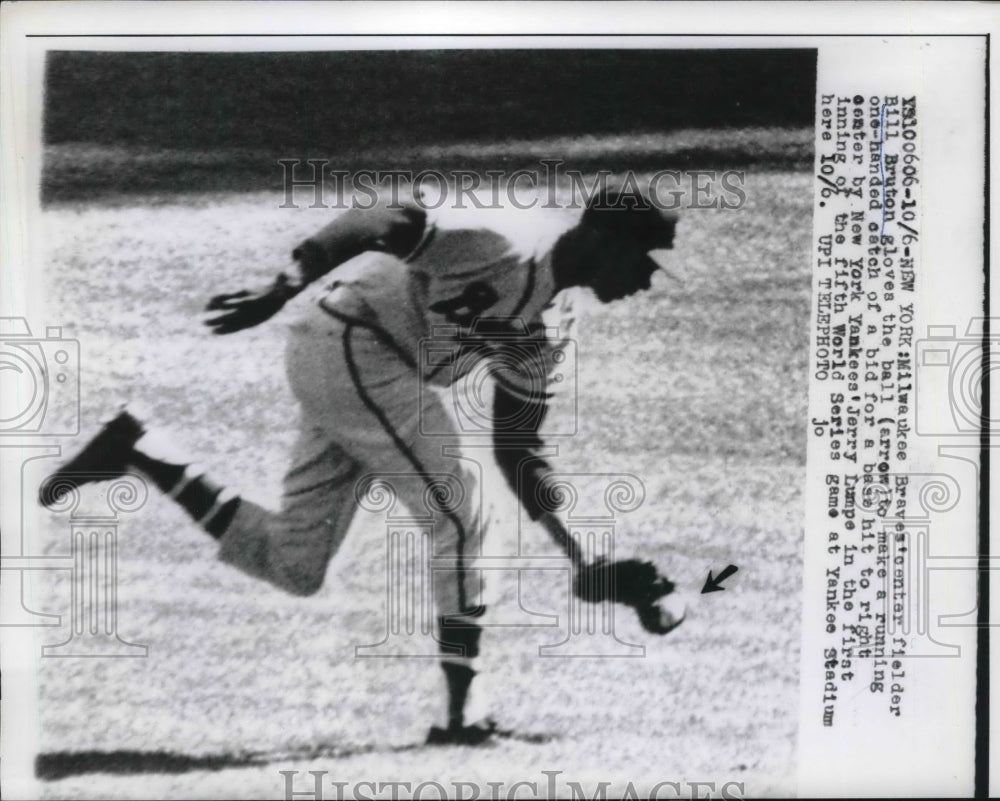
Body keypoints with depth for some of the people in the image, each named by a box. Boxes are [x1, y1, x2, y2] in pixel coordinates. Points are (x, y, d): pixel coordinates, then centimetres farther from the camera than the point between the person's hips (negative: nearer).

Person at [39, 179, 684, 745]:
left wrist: (582, 557, 17)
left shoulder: (537, 332, 15)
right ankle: (463, 710, 1)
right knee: (458, 516, -7)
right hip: (354, 349, -9)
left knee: (293, 567, 10)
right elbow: (389, 221, -21)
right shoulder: (514, 238, -12)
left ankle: (140, 450, 16)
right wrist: (284, 290, -29)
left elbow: (517, 450, 19)